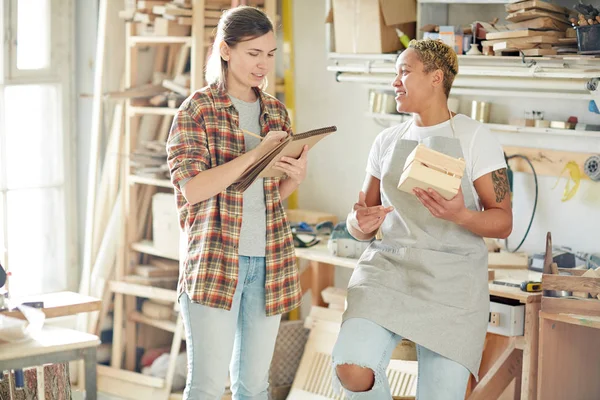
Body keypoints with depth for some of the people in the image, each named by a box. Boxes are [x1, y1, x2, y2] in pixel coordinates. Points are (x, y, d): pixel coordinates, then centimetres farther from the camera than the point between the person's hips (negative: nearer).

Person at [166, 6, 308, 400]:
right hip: (214, 259, -5)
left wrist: (295, 176, -4)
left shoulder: (276, 111, 12)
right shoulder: (198, 109, -4)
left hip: (269, 261, 5)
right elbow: (193, 189, -13)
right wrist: (255, 154, -21)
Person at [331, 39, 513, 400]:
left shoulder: (474, 137, 1)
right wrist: (360, 223, -8)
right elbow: (360, 222, 17)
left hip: (452, 277, -2)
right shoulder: (387, 142, 14)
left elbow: (503, 222, -2)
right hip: (388, 266, 3)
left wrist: (461, 215, -23)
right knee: (352, 369, -22)